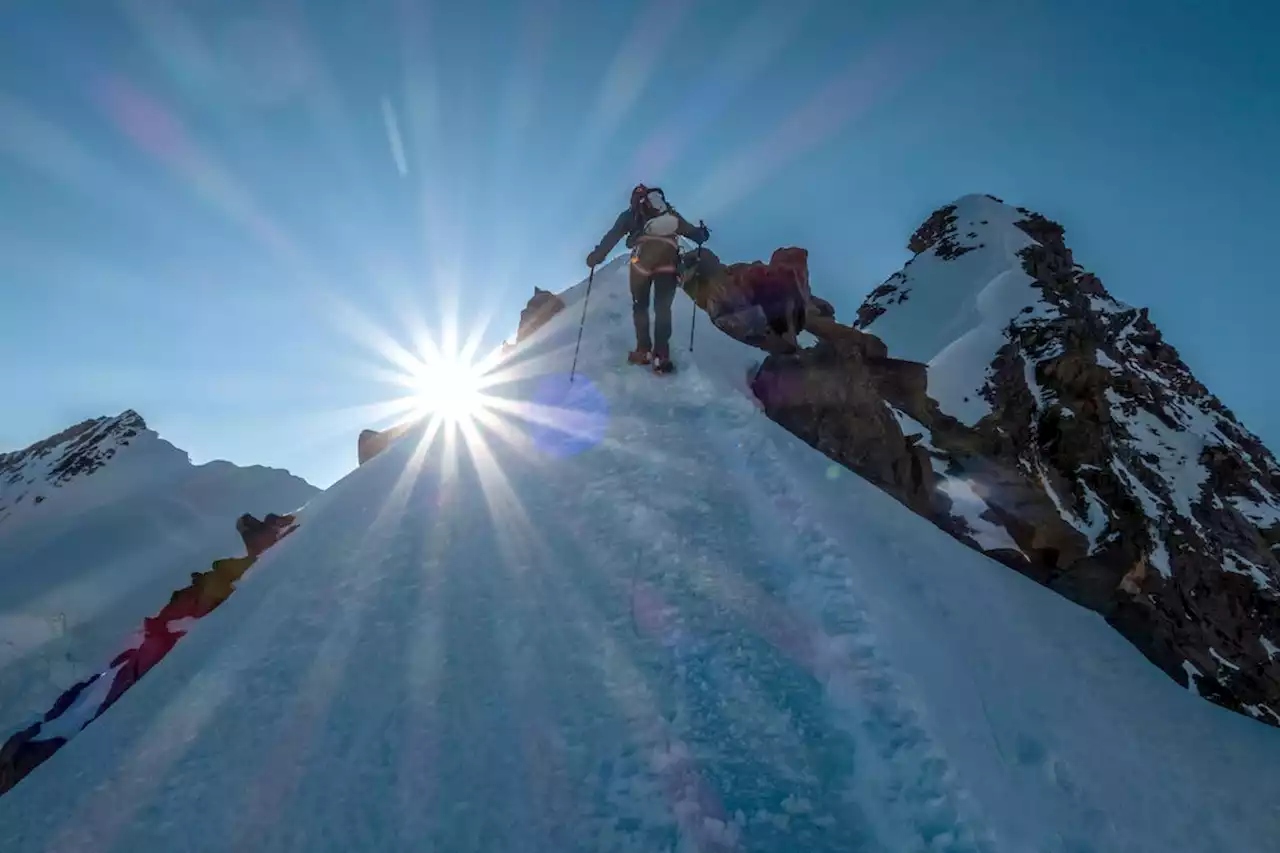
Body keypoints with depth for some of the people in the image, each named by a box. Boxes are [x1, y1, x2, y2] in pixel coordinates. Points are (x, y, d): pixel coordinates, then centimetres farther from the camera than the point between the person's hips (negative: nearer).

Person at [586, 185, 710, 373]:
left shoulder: (631, 215, 25)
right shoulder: (671, 214, 30)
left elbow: (613, 235, 16)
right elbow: (690, 230, 31)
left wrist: (596, 255, 18)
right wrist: (702, 235, 51)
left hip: (643, 259, -1)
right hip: (669, 260, 2)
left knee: (640, 306, 15)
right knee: (663, 308, 8)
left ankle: (643, 351, 11)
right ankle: (661, 356, -1)